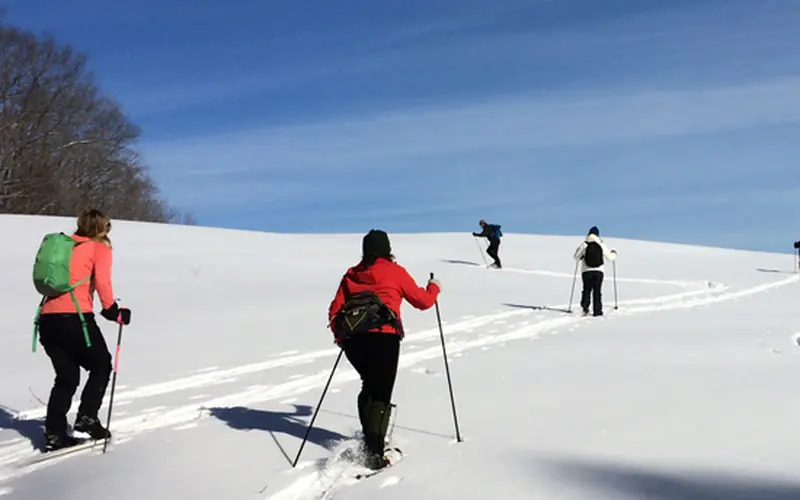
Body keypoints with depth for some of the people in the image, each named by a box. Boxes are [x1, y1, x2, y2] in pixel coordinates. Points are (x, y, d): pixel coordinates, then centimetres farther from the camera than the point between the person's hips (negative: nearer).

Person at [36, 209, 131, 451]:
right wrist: (113, 311, 0)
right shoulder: (100, 248, 5)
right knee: (101, 366, 15)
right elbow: (102, 282, -9)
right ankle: (87, 417, 4)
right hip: (75, 317, -6)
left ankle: (54, 434, 10)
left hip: (47, 318, 6)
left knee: (67, 376, 17)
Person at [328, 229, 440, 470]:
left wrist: (340, 337, 28)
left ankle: (371, 439, 21)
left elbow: (335, 311, 13)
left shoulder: (351, 274, 16)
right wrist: (434, 287, 33)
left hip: (353, 339, 4)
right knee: (381, 395, -1)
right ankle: (373, 453, -12)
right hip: (383, 338, -4)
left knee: (369, 386, 25)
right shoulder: (395, 271, 6)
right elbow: (422, 301, 13)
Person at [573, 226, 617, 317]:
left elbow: (577, 257, 2)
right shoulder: (601, 244, -1)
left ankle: (585, 307, -7)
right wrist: (614, 253, 31)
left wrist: (582, 255, 25)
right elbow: (609, 257, 8)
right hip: (598, 271, 0)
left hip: (586, 271, 0)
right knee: (597, 291, 7)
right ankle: (597, 311, 6)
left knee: (587, 290, 11)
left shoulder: (584, 244, -4)